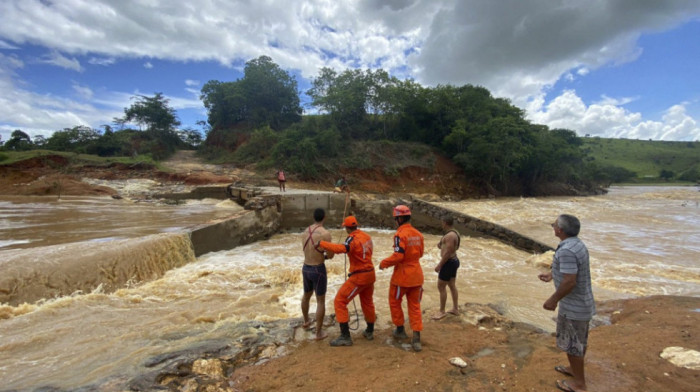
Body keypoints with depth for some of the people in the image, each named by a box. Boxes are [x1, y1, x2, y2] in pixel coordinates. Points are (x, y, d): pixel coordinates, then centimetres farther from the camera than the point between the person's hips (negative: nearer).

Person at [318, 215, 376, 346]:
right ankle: (369, 332, 41)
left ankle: (345, 337, 3)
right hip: (370, 273, 8)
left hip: (359, 277, -8)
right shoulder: (366, 236, 4)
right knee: (367, 302, 24)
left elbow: (341, 249, -39)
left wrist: (322, 243, -33)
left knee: (340, 302, 0)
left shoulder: (353, 239, -20)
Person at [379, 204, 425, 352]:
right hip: (416, 275, 6)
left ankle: (400, 330, 29)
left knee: (394, 302, 17)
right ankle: (416, 339, 11)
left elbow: (398, 256, -24)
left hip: (402, 275, -6)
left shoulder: (400, 234, -19)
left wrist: (384, 263, -10)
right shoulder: (418, 234, 3)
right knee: (415, 306, 13)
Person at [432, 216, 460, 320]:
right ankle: (455, 309, 28)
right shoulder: (455, 233, 9)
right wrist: (442, 246, 8)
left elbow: (448, 252, -26)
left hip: (448, 263, -10)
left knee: (441, 287, -2)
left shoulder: (449, 235, -23)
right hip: (454, 260, 10)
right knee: (452, 285, 18)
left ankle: (442, 312, 6)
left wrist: (439, 265, -21)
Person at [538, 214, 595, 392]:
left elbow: (569, 282, -30)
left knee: (571, 343, 7)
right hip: (582, 302, 10)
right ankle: (575, 369, 42)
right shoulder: (577, 244, 3)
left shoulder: (567, 250, -29)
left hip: (573, 306, -9)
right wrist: (551, 274, 24)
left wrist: (553, 300, -18)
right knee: (580, 340, 24)